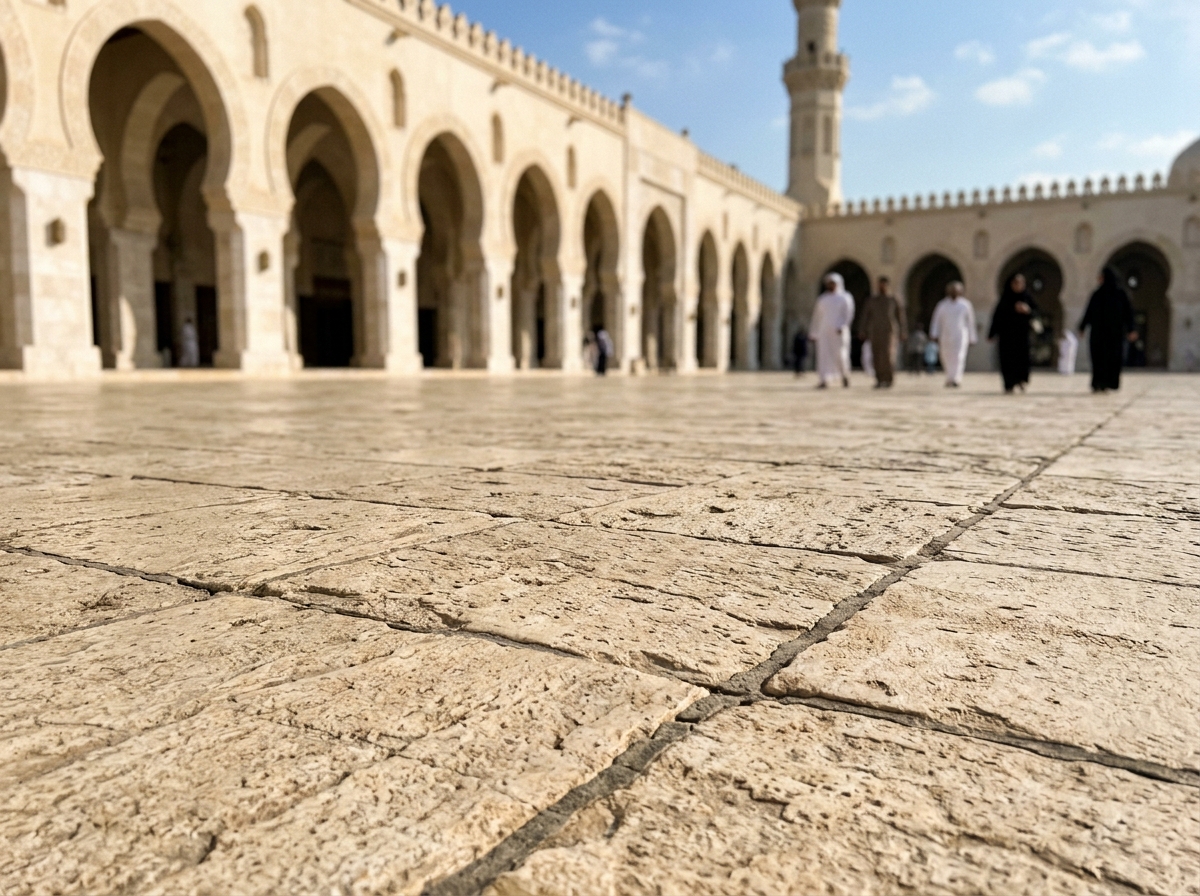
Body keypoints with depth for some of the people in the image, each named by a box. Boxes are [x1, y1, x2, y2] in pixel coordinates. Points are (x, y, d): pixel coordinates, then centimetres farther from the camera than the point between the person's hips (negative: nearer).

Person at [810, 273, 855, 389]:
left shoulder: (845, 298, 4)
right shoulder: (822, 299, 15)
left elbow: (849, 314, -5)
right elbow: (817, 316, 16)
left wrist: (843, 327, -21)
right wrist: (814, 332, 12)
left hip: (839, 331, -3)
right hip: (824, 331, 4)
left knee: (840, 354, -8)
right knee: (823, 354, -8)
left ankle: (845, 375, 18)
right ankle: (824, 380, -12)